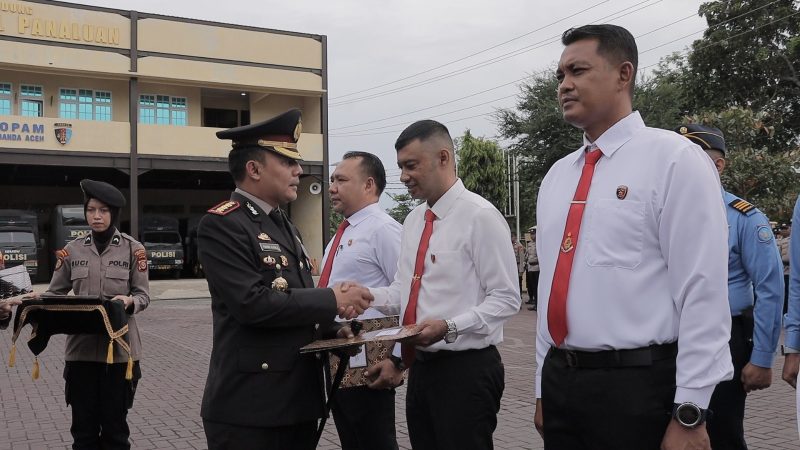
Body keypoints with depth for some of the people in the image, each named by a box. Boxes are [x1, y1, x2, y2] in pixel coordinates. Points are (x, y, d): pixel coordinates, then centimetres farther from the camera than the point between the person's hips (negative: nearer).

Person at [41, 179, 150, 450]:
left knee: (115, 426, 5)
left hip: (119, 348, -2)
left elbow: (143, 296, -1)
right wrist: (37, 300, -11)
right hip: (81, 347, 2)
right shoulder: (72, 250, 6)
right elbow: (55, 293, 10)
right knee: (83, 427, 7)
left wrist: (129, 301, -22)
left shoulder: (133, 249, -1)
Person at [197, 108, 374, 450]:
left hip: (300, 399, 8)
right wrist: (332, 300, -16)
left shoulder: (285, 226, 16)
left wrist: (330, 330, 1)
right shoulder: (221, 225, -12)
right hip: (249, 407, -8)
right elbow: (253, 303, -23)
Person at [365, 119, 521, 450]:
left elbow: (506, 299, -15)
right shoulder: (413, 221, 12)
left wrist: (449, 327, -26)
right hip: (421, 367, 8)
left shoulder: (480, 216, -13)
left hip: (466, 369, -7)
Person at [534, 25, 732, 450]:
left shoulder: (675, 158, -7)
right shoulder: (556, 176, 11)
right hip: (559, 380, 6)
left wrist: (689, 414, -14)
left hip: (637, 386, -5)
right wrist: (544, 387, 14)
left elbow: (703, 292, -12)